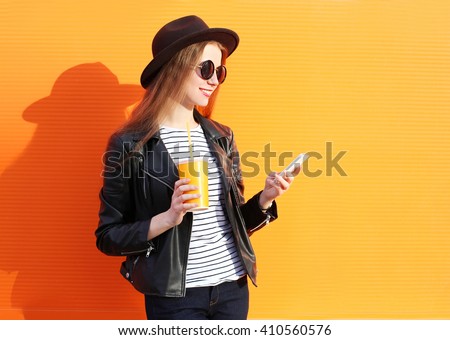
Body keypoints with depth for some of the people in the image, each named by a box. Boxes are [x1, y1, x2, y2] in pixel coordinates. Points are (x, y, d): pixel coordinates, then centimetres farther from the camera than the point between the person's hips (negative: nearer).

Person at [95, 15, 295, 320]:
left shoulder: (222, 138, 6)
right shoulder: (130, 145, -9)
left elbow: (235, 222, 12)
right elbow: (108, 237, -7)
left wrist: (264, 200, -7)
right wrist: (167, 218, -20)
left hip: (233, 287, 5)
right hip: (175, 296, -4)